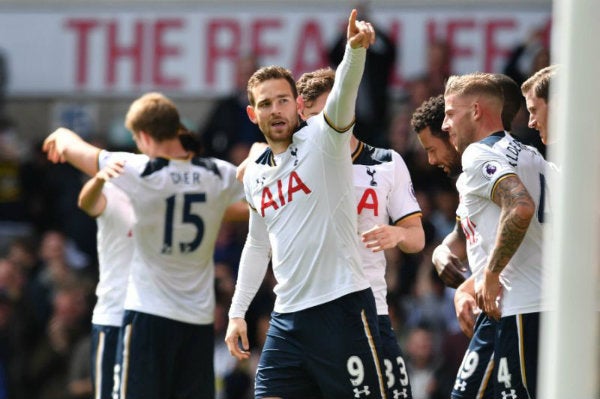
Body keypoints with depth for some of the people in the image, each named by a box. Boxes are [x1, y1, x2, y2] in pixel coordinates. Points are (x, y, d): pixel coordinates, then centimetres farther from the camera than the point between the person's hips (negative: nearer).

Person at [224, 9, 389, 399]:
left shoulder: (320, 139, -4)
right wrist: (237, 312, 22)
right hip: (287, 319, 6)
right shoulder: (255, 175, 15)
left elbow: (342, 96, -24)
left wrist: (356, 49, -44)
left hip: (342, 308, -6)